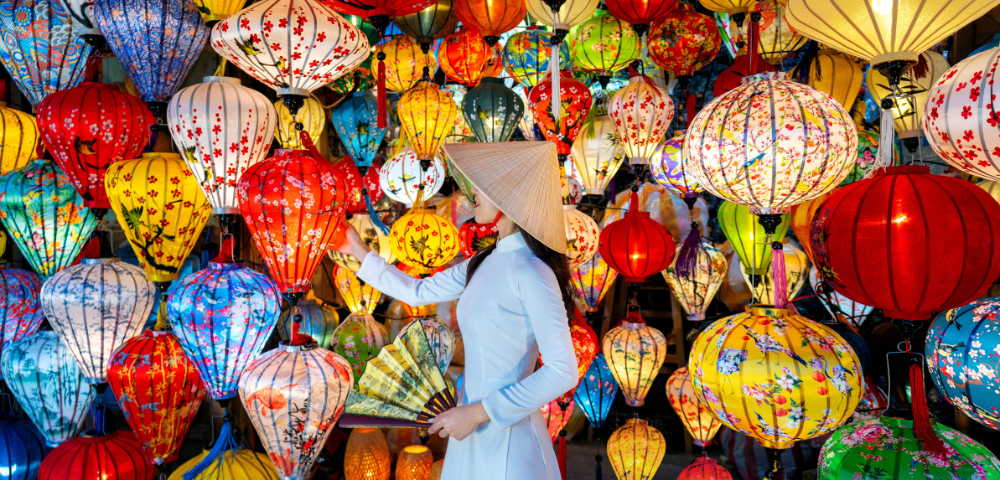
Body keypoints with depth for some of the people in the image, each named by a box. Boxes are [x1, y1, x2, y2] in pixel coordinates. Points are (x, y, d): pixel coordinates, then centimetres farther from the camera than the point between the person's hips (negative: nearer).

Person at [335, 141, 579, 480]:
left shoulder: (530, 272, -20)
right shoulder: (483, 263, 4)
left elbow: (563, 372, -21)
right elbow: (418, 292, 18)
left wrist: (478, 412, -18)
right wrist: (360, 252, 23)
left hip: (507, 436, -7)